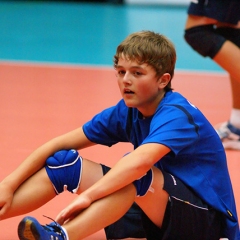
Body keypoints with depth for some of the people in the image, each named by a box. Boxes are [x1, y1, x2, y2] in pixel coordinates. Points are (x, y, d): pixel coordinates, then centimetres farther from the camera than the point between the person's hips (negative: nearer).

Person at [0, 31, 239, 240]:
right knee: (66, 162, -3)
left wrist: (88, 195, -47)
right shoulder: (127, 112, 1)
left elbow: (140, 161, -40)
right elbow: (58, 144, 0)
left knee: (133, 171, -35)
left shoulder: (176, 114, -21)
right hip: (160, 213, 8)